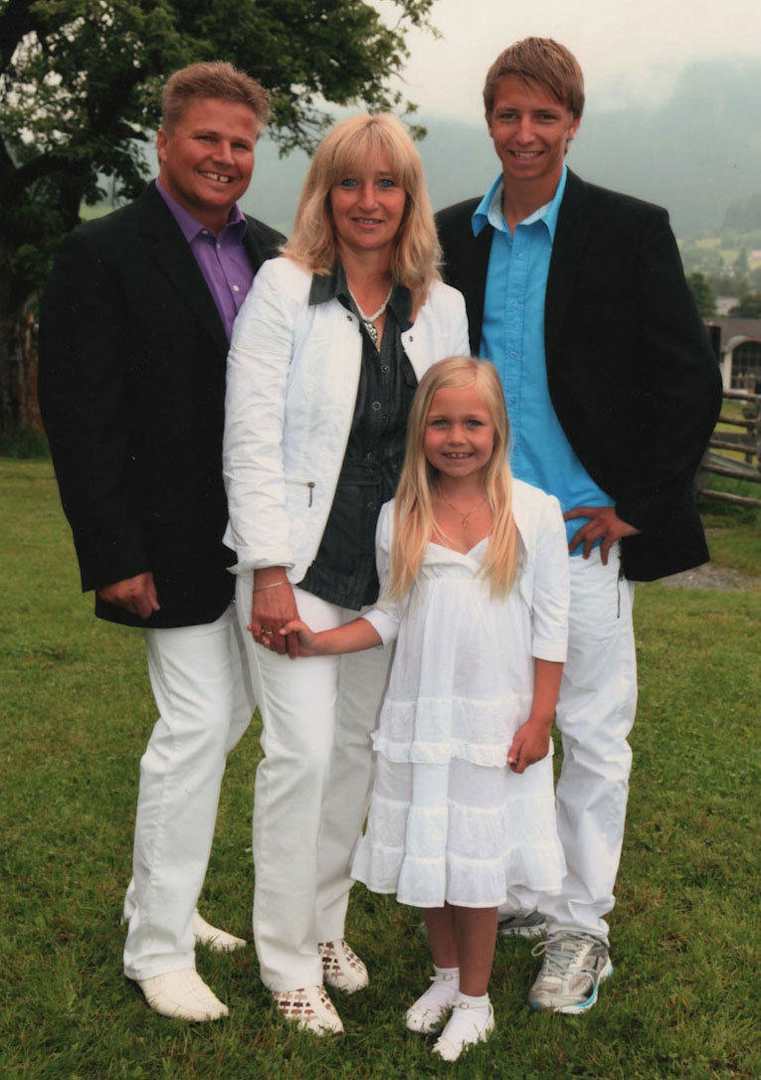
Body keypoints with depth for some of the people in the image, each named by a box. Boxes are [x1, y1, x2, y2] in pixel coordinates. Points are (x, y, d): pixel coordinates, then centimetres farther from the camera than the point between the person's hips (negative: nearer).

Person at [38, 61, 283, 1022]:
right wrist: (113, 555, -17)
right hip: (174, 543, -7)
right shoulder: (103, 256, -9)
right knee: (196, 725, -4)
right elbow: (77, 415, -13)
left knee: (226, 714, 15)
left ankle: (156, 898, 34)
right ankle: (157, 949, 13)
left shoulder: (267, 254, 10)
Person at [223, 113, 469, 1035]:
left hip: (389, 570, 5)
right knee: (303, 752, -5)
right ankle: (287, 960, 12)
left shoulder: (441, 307, 6)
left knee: (357, 746, 12)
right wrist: (271, 572, -15)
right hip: (298, 564, -4)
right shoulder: (284, 287, -7)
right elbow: (251, 438, -10)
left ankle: (327, 923, 31)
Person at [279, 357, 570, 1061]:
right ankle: (445, 974, 35)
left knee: (477, 855, 6)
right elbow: (391, 616, 5)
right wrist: (319, 642, -9)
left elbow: (551, 626, -3)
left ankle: (475, 998, 25)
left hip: (497, 721, -2)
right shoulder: (398, 518, 0)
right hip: (420, 718, 2)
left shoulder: (535, 513, -5)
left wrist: (539, 720, -5)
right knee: (425, 848, 11)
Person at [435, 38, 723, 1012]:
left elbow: (692, 382, -4)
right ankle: (510, 890, 30)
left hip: (585, 530, -4)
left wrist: (638, 504, -8)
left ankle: (579, 925, 18)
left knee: (592, 733, 4)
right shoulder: (452, 237, 8)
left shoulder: (628, 231, -4)